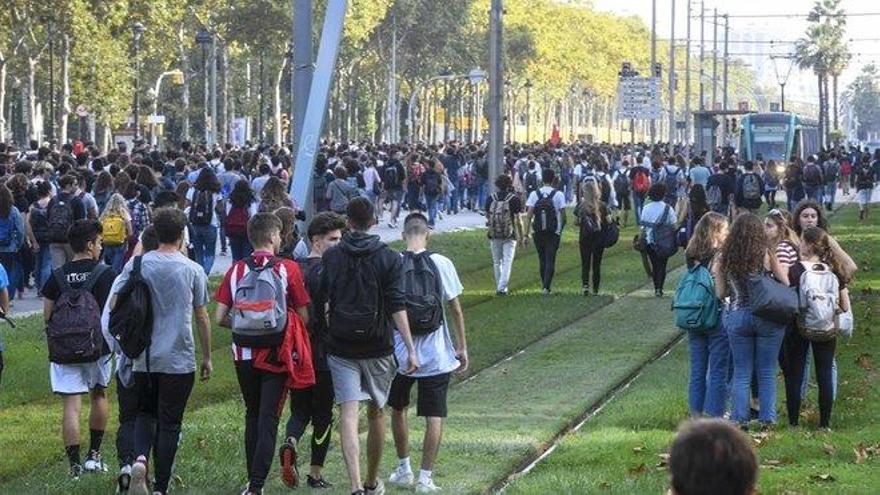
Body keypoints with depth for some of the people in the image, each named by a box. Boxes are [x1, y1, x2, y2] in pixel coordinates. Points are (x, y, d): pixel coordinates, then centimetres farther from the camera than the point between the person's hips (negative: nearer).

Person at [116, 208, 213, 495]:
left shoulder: (137, 264, -2)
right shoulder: (193, 270, -4)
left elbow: (115, 305, 0)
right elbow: (202, 317, 2)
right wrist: (207, 357, 13)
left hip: (144, 359, 2)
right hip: (179, 360, -2)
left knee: (145, 414, 18)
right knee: (169, 423, 7)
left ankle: (140, 459, -10)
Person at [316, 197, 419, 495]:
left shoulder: (331, 257, 1)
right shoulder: (389, 259, -3)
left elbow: (318, 302, 3)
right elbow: (397, 307, -10)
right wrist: (411, 350, -12)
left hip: (341, 347, 0)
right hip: (377, 347, 0)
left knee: (348, 415, -6)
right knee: (376, 413, 16)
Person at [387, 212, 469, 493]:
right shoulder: (441, 264, -5)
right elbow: (455, 309, 0)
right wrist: (462, 347, 9)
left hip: (400, 352, 1)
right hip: (436, 354, -1)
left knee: (398, 409, 21)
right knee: (435, 417, 4)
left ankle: (404, 470, 28)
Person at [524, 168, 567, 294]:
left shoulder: (534, 194, -2)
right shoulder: (559, 195, -6)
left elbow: (529, 214, -6)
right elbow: (563, 214, -6)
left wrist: (526, 233, -4)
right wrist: (561, 228, 10)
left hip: (538, 232, 2)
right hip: (554, 232, -2)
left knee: (542, 259, 17)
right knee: (550, 260, 0)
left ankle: (544, 285, 28)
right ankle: (547, 286, -13)